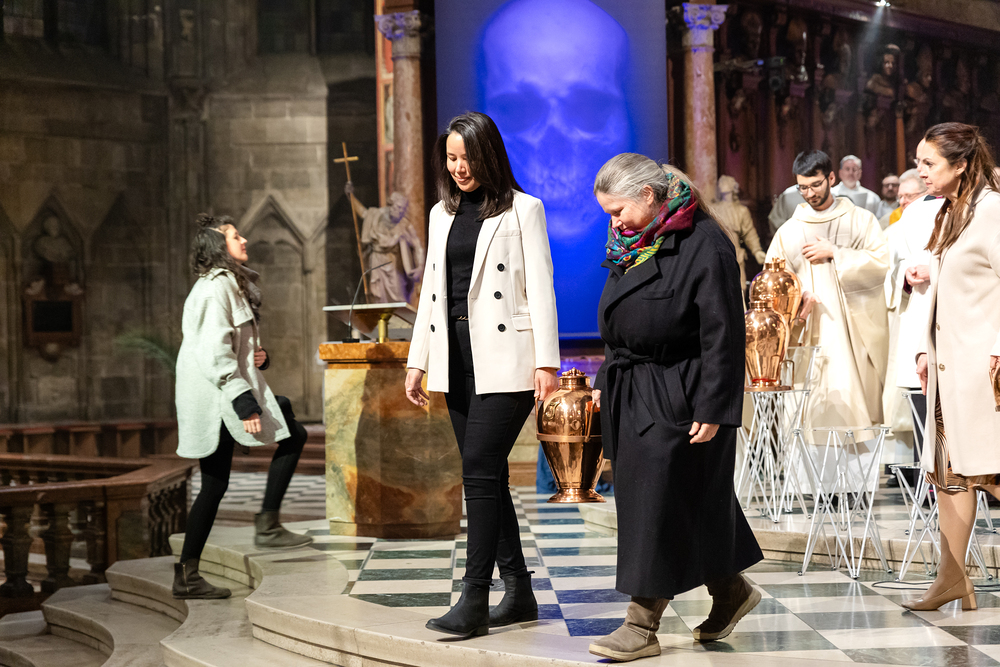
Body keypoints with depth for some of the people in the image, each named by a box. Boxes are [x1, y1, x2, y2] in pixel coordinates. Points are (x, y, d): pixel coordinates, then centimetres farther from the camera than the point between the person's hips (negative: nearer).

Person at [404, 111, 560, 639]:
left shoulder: (522, 210, -1)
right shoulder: (442, 214, 16)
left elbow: (540, 288, -6)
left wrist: (546, 362, -13)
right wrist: (418, 360, 13)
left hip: (504, 358, -6)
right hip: (457, 359, 6)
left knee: (479, 469, -14)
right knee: (486, 475, 7)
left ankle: (474, 601, -13)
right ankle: (518, 593, 14)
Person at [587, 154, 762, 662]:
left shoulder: (705, 245, -16)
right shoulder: (633, 245, 10)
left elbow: (722, 335, -18)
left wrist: (712, 409, -20)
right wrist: (607, 383, 21)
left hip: (677, 401, -9)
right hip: (633, 397, 9)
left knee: (661, 505, -4)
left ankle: (643, 626, 3)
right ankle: (731, 591, 30)